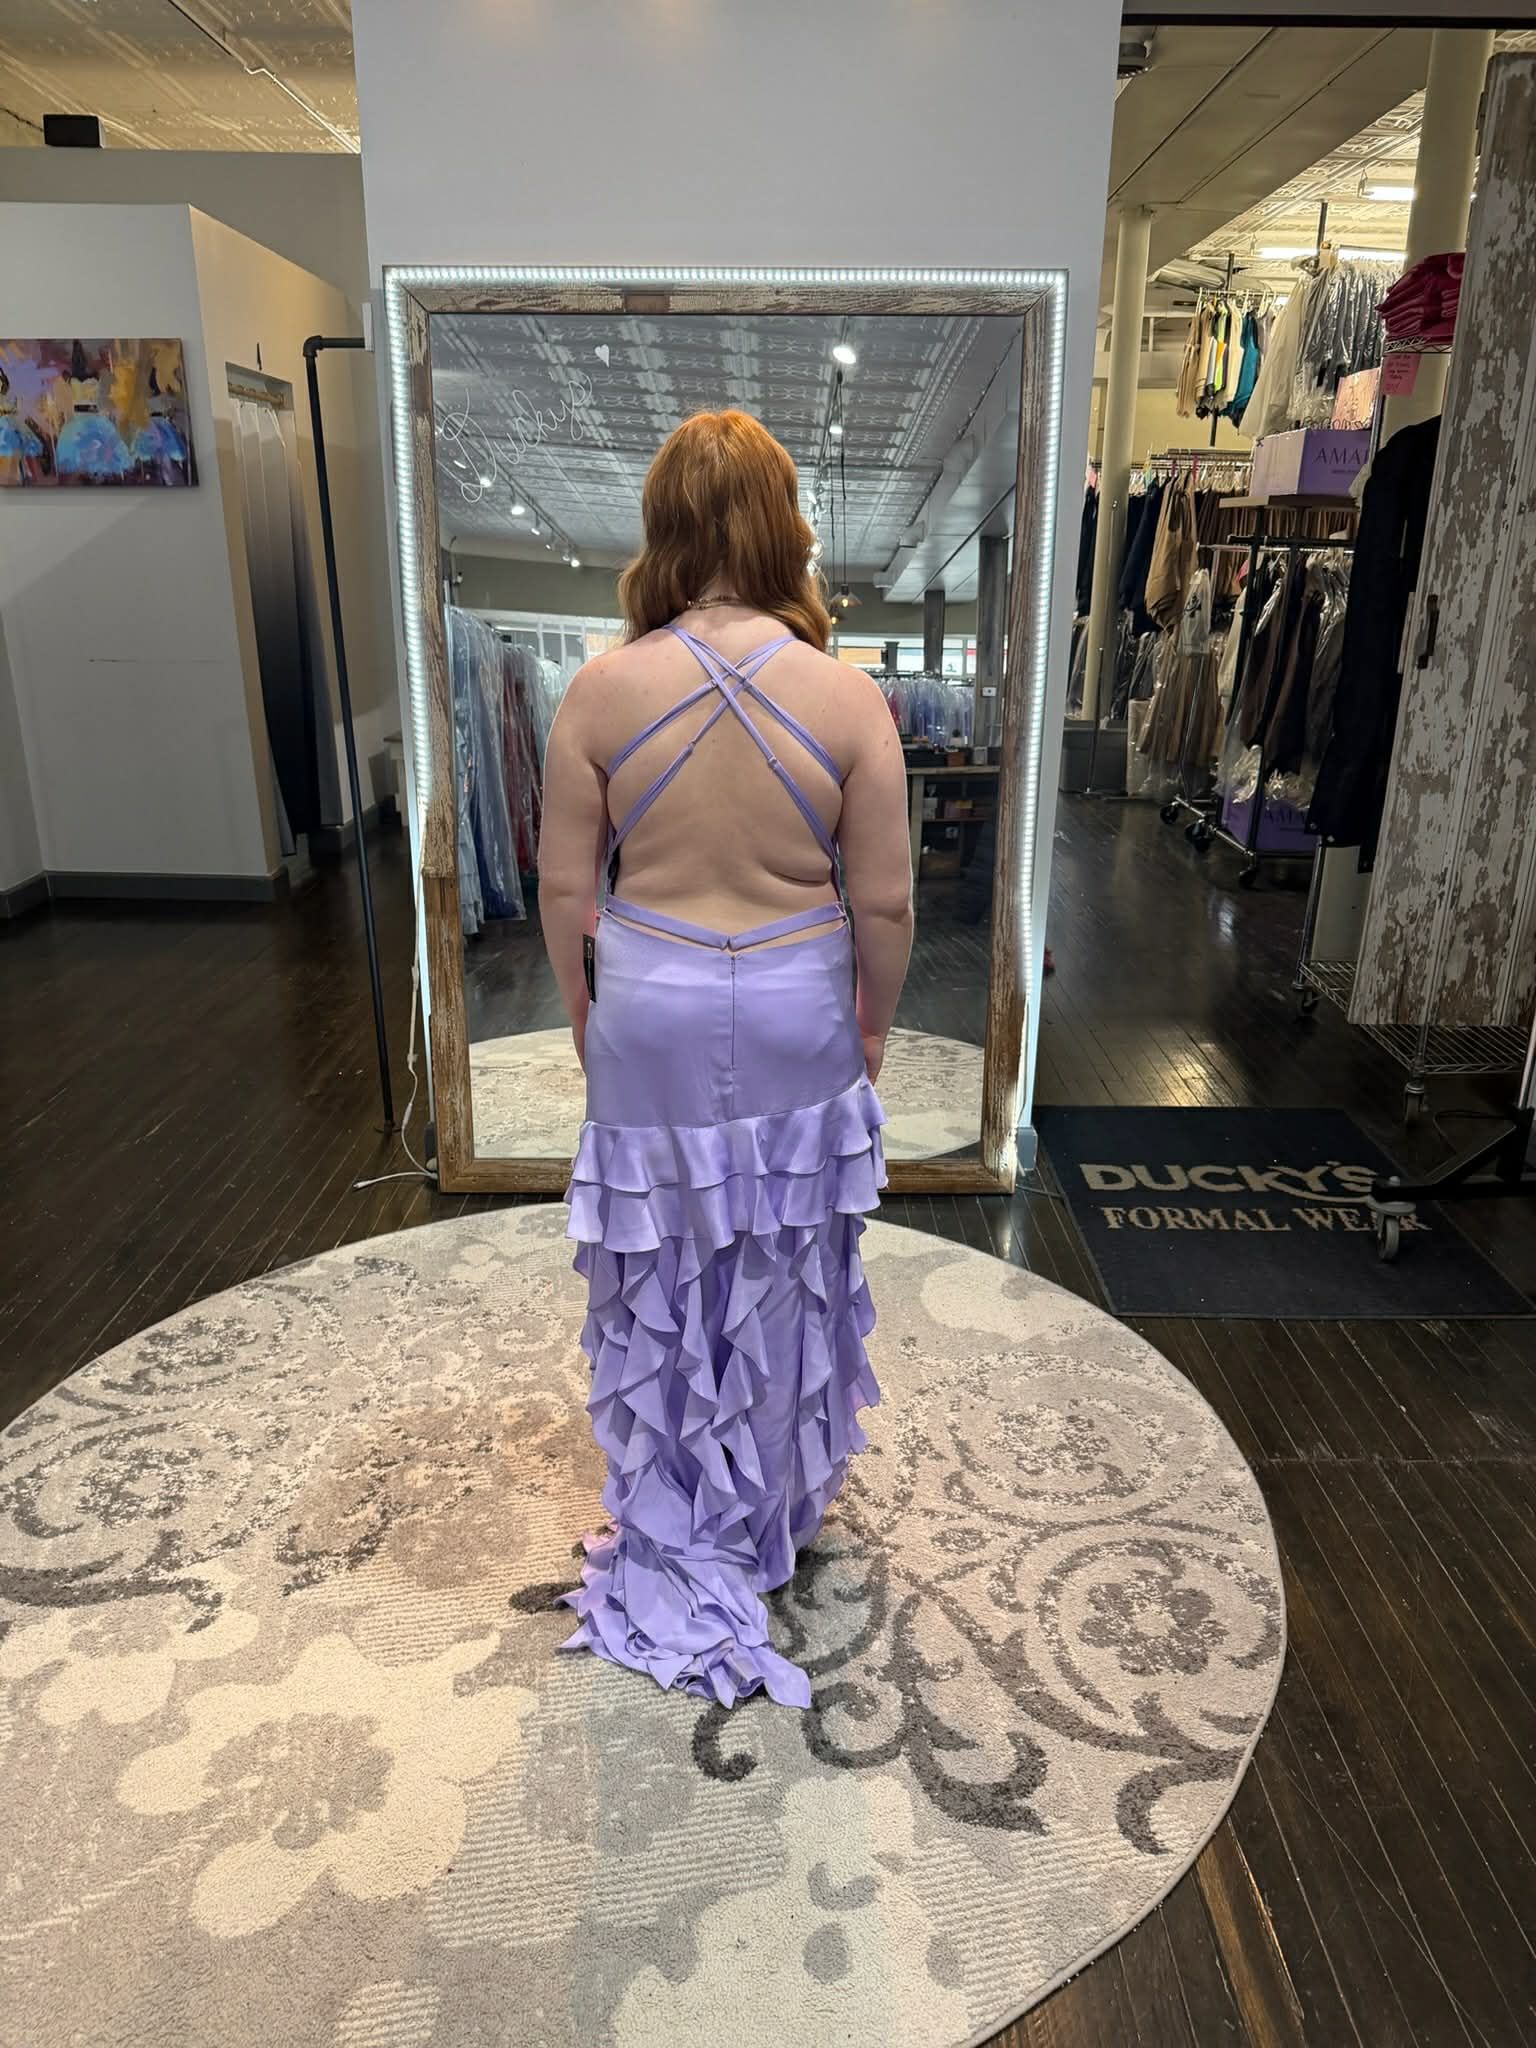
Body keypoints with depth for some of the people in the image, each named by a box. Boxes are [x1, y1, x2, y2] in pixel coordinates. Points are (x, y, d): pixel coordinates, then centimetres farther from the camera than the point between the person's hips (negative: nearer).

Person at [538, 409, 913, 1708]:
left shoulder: (603, 690, -11)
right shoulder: (844, 695, -12)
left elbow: (566, 886, -5)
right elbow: (884, 899, -7)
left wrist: (583, 1011, 11)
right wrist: (872, 1021, 9)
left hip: (650, 1014, 0)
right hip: (795, 1017, 0)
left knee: (660, 1274, 16)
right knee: (783, 1269, 19)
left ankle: (671, 1535, 35)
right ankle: (771, 1516, 40)